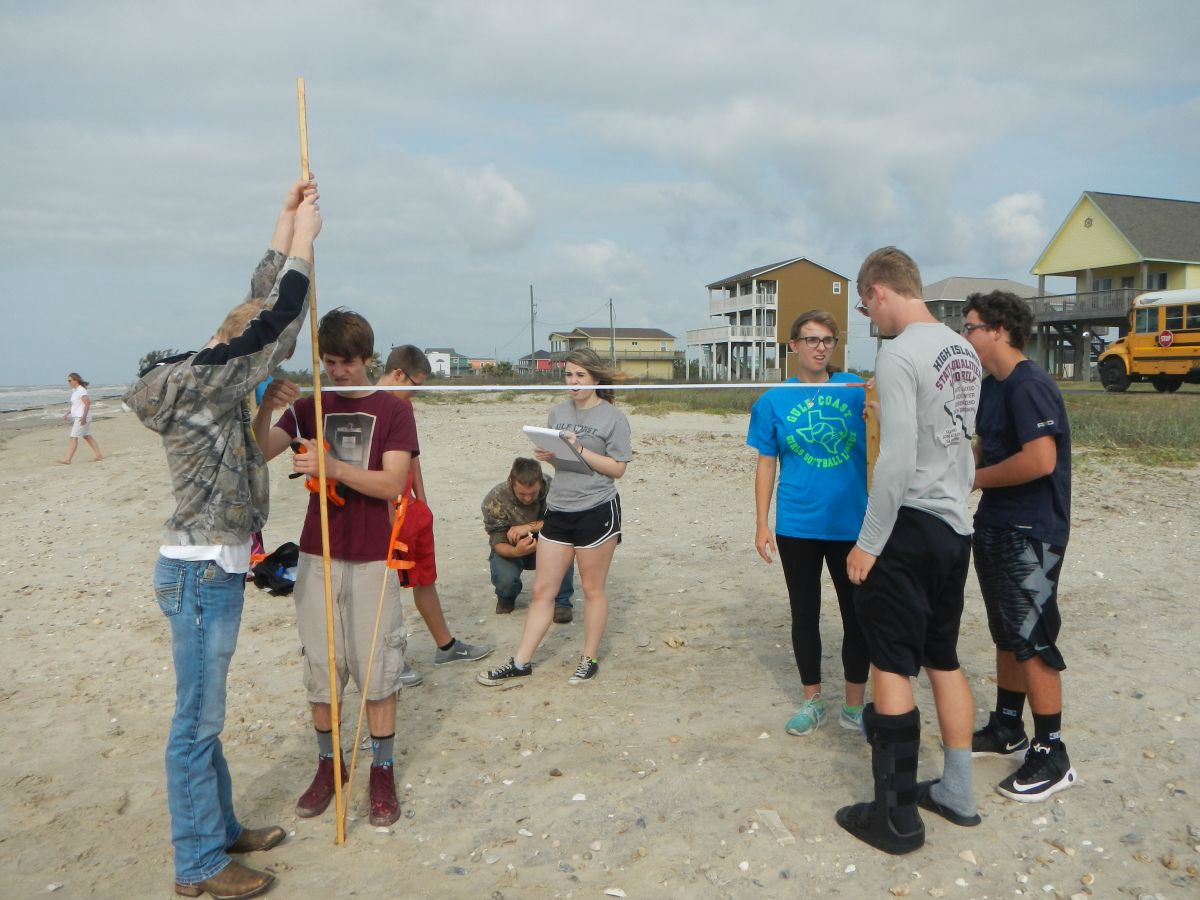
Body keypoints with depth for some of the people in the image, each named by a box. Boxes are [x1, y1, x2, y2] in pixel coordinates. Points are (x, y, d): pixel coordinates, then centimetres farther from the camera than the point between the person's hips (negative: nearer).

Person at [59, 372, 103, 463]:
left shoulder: (81, 390, -15)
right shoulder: (74, 391, 15)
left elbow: (87, 403, -25)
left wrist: (84, 416, -30)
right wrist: (67, 413, 19)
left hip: (82, 418, -10)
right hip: (78, 417, 10)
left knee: (73, 437, -9)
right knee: (87, 436, 14)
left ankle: (67, 459, -9)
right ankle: (98, 454, 18)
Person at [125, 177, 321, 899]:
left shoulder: (209, 378, 9)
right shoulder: (201, 383, -16)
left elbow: (260, 308, 14)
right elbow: (277, 331, -19)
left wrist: (288, 219, 15)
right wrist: (303, 241, -10)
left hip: (216, 567, 10)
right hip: (203, 572, -10)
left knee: (205, 714, 19)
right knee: (199, 720, 3)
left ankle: (219, 828, 34)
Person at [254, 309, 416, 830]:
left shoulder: (393, 410, -1)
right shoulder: (308, 407, 8)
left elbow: (393, 483, -13)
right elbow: (259, 453, -7)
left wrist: (334, 467, -26)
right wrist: (266, 409, -25)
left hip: (372, 560, -3)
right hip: (317, 556, 3)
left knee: (377, 670, 4)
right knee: (319, 668, 9)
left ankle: (382, 772, 18)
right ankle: (327, 763, 26)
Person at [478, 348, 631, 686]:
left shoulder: (613, 418, -6)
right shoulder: (558, 412, 10)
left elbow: (617, 468, -10)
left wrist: (580, 449, -19)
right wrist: (546, 455, -6)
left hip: (597, 510, -5)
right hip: (558, 509, 5)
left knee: (592, 589, 8)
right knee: (542, 590, 8)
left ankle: (590, 659, 23)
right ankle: (521, 662, 15)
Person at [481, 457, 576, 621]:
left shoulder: (551, 487, -24)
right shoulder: (495, 500, -25)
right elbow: (499, 543, -23)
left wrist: (530, 526, -36)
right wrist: (516, 551, -47)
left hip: (544, 546, 1)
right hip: (511, 549, -1)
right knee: (505, 579, -32)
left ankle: (560, 601, -16)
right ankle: (506, 597, 9)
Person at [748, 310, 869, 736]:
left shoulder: (855, 390, -1)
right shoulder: (773, 401, 0)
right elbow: (766, 465, 2)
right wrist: (761, 524, -1)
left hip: (852, 523, 0)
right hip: (797, 526, 0)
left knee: (858, 615, 8)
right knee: (805, 614, 12)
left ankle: (855, 705, 25)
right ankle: (812, 701, 29)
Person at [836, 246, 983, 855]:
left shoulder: (899, 354, -16)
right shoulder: (963, 352, 10)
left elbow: (896, 461, -21)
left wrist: (868, 541, -15)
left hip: (910, 528, -8)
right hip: (955, 525, 8)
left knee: (892, 666, 0)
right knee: (943, 660, 17)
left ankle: (897, 816, 9)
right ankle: (957, 792, 28)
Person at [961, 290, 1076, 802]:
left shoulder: (1029, 386, -18)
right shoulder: (990, 388, 11)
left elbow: (1040, 460, -28)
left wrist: (973, 479, -16)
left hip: (1030, 533, -9)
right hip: (996, 527, 10)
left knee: (1031, 639, -2)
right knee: (1007, 634, 18)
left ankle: (1052, 756, 10)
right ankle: (1007, 729, 32)